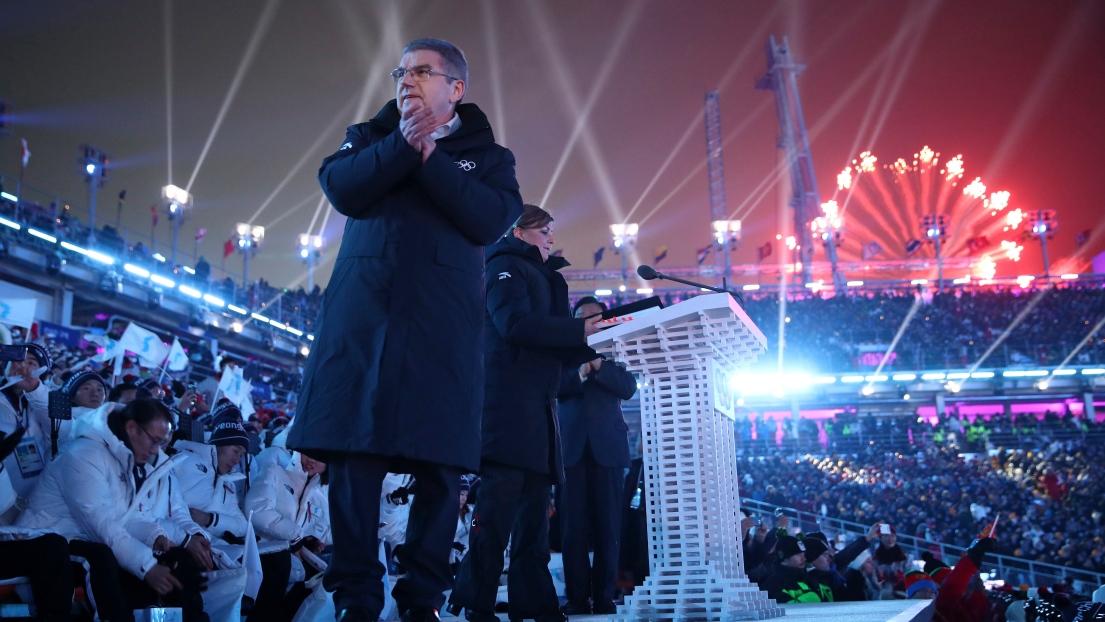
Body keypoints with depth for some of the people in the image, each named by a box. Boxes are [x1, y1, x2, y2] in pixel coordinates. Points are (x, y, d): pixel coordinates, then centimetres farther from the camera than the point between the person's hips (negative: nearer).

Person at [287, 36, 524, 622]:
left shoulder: (486, 154, 14)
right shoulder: (372, 136, 20)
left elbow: (492, 218, -6)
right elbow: (340, 188, -1)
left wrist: (430, 156, -8)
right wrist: (404, 144, -8)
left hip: (442, 326, -1)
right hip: (363, 317, 1)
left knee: (440, 467, -4)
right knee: (353, 457, -5)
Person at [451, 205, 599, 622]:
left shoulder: (544, 278, 29)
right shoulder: (505, 266, 4)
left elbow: (556, 351, 23)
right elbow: (515, 323, -15)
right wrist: (579, 329, -16)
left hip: (538, 403, 9)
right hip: (509, 397, -9)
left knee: (534, 505, 4)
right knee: (500, 501, -15)